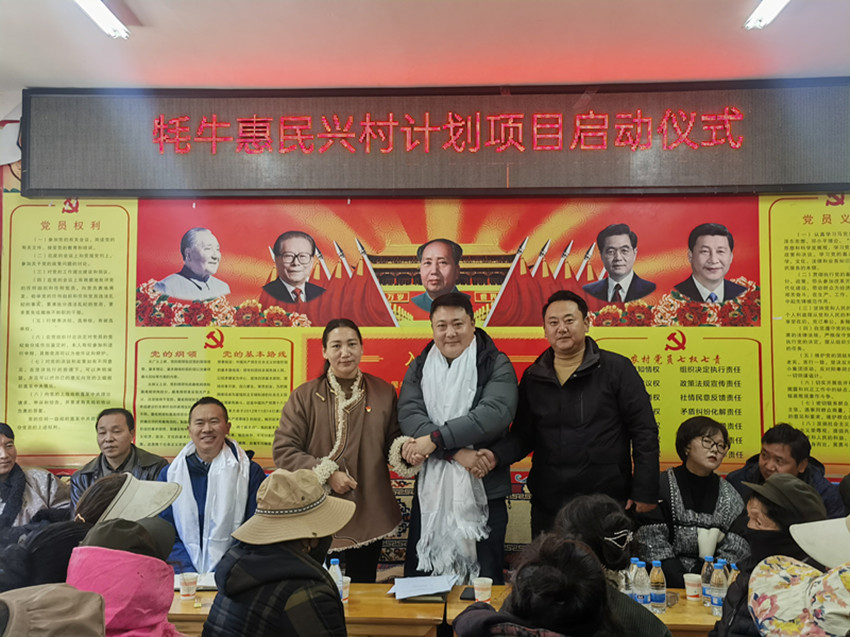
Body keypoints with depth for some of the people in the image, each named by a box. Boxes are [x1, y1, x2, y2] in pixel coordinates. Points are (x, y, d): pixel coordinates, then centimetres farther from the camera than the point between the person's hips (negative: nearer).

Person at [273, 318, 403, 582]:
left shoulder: (383, 392, 6)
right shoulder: (305, 396, 0)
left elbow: (392, 442, 10)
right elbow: (283, 450, -4)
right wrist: (327, 474, -14)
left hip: (368, 513, 2)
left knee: (363, 588, 13)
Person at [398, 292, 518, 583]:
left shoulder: (496, 365, -2)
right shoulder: (419, 367, 7)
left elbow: (495, 413, -19)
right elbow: (409, 415, -8)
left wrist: (434, 439, -21)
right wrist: (456, 452, -20)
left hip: (483, 493, -2)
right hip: (430, 492, 3)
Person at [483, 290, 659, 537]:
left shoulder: (616, 368, -2)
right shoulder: (533, 377, 8)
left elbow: (644, 432, -3)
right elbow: (523, 435, 9)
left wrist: (645, 491, -7)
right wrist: (496, 455, -11)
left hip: (607, 500, -3)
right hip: (547, 505, 3)